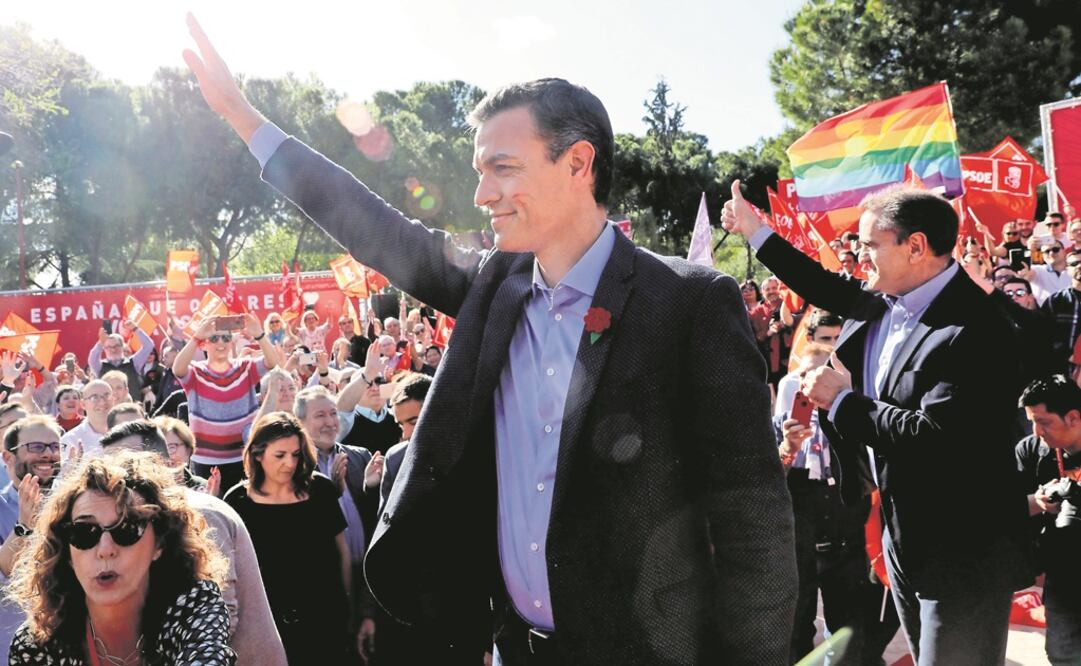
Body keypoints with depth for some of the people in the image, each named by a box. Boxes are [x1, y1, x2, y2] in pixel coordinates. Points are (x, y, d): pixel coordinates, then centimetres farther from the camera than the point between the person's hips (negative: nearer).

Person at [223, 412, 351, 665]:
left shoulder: (320, 489, -2)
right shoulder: (238, 500, -7)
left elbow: (341, 550, 8)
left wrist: (346, 603, 12)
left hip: (325, 617, 1)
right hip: (266, 623, -1)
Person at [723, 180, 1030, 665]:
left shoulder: (974, 331, -24)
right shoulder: (884, 303, 2)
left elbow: (935, 439, -32)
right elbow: (833, 291, 24)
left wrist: (842, 400, -20)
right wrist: (755, 231, 28)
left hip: (962, 551, -9)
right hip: (902, 535, 9)